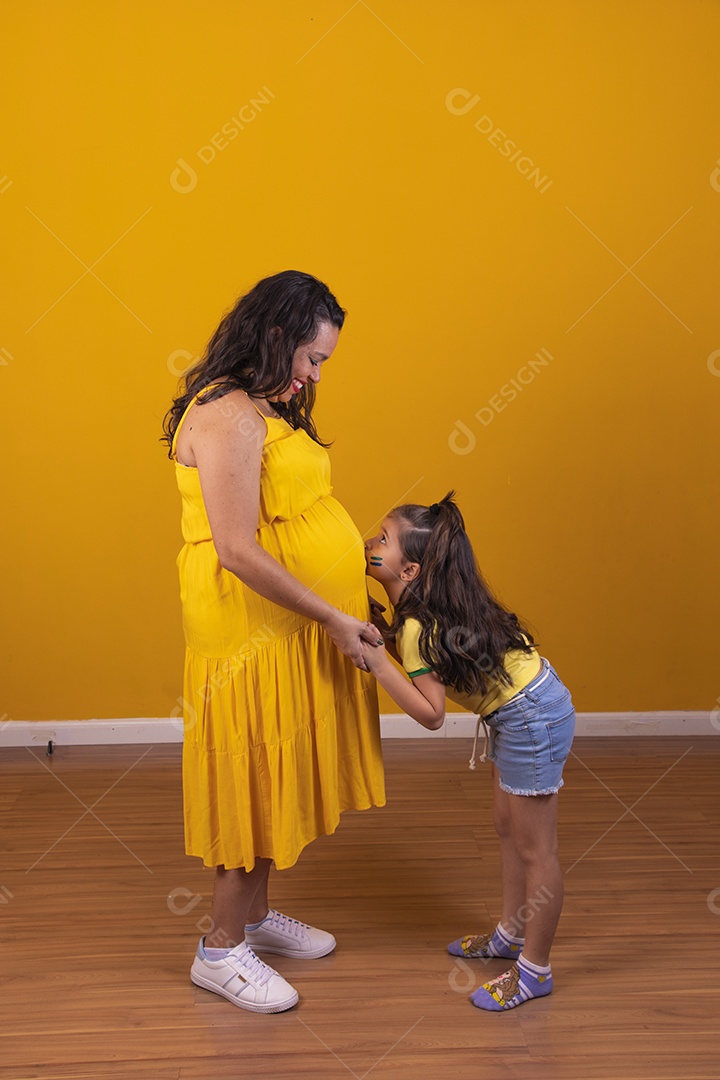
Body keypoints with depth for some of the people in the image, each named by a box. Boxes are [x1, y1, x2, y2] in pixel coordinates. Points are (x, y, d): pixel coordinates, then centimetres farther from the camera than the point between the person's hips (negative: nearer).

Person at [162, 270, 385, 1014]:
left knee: (275, 775, 18)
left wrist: (348, 602, 7)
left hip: (292, 624, 10)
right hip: (251, 625, -10)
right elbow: (238, 551, -25)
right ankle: (220, 950, 18)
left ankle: (254, 914, 35)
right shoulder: (226, 415, -20)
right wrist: (333, 618, -20)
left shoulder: (263, 408, 12)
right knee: (253, 778, 1)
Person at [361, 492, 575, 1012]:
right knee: (510, 830, 22)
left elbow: (431, 714, -26)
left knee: (535, 849, 3)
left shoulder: (418, 626, -24)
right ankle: (512, 935, 38)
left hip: (531, 719, -10)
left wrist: (376, 660, -29)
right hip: (522, 710, 10)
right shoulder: (426, 607, 3)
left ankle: (535, 969, 16)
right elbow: (416, 651, 12)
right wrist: (379, 627, 1)